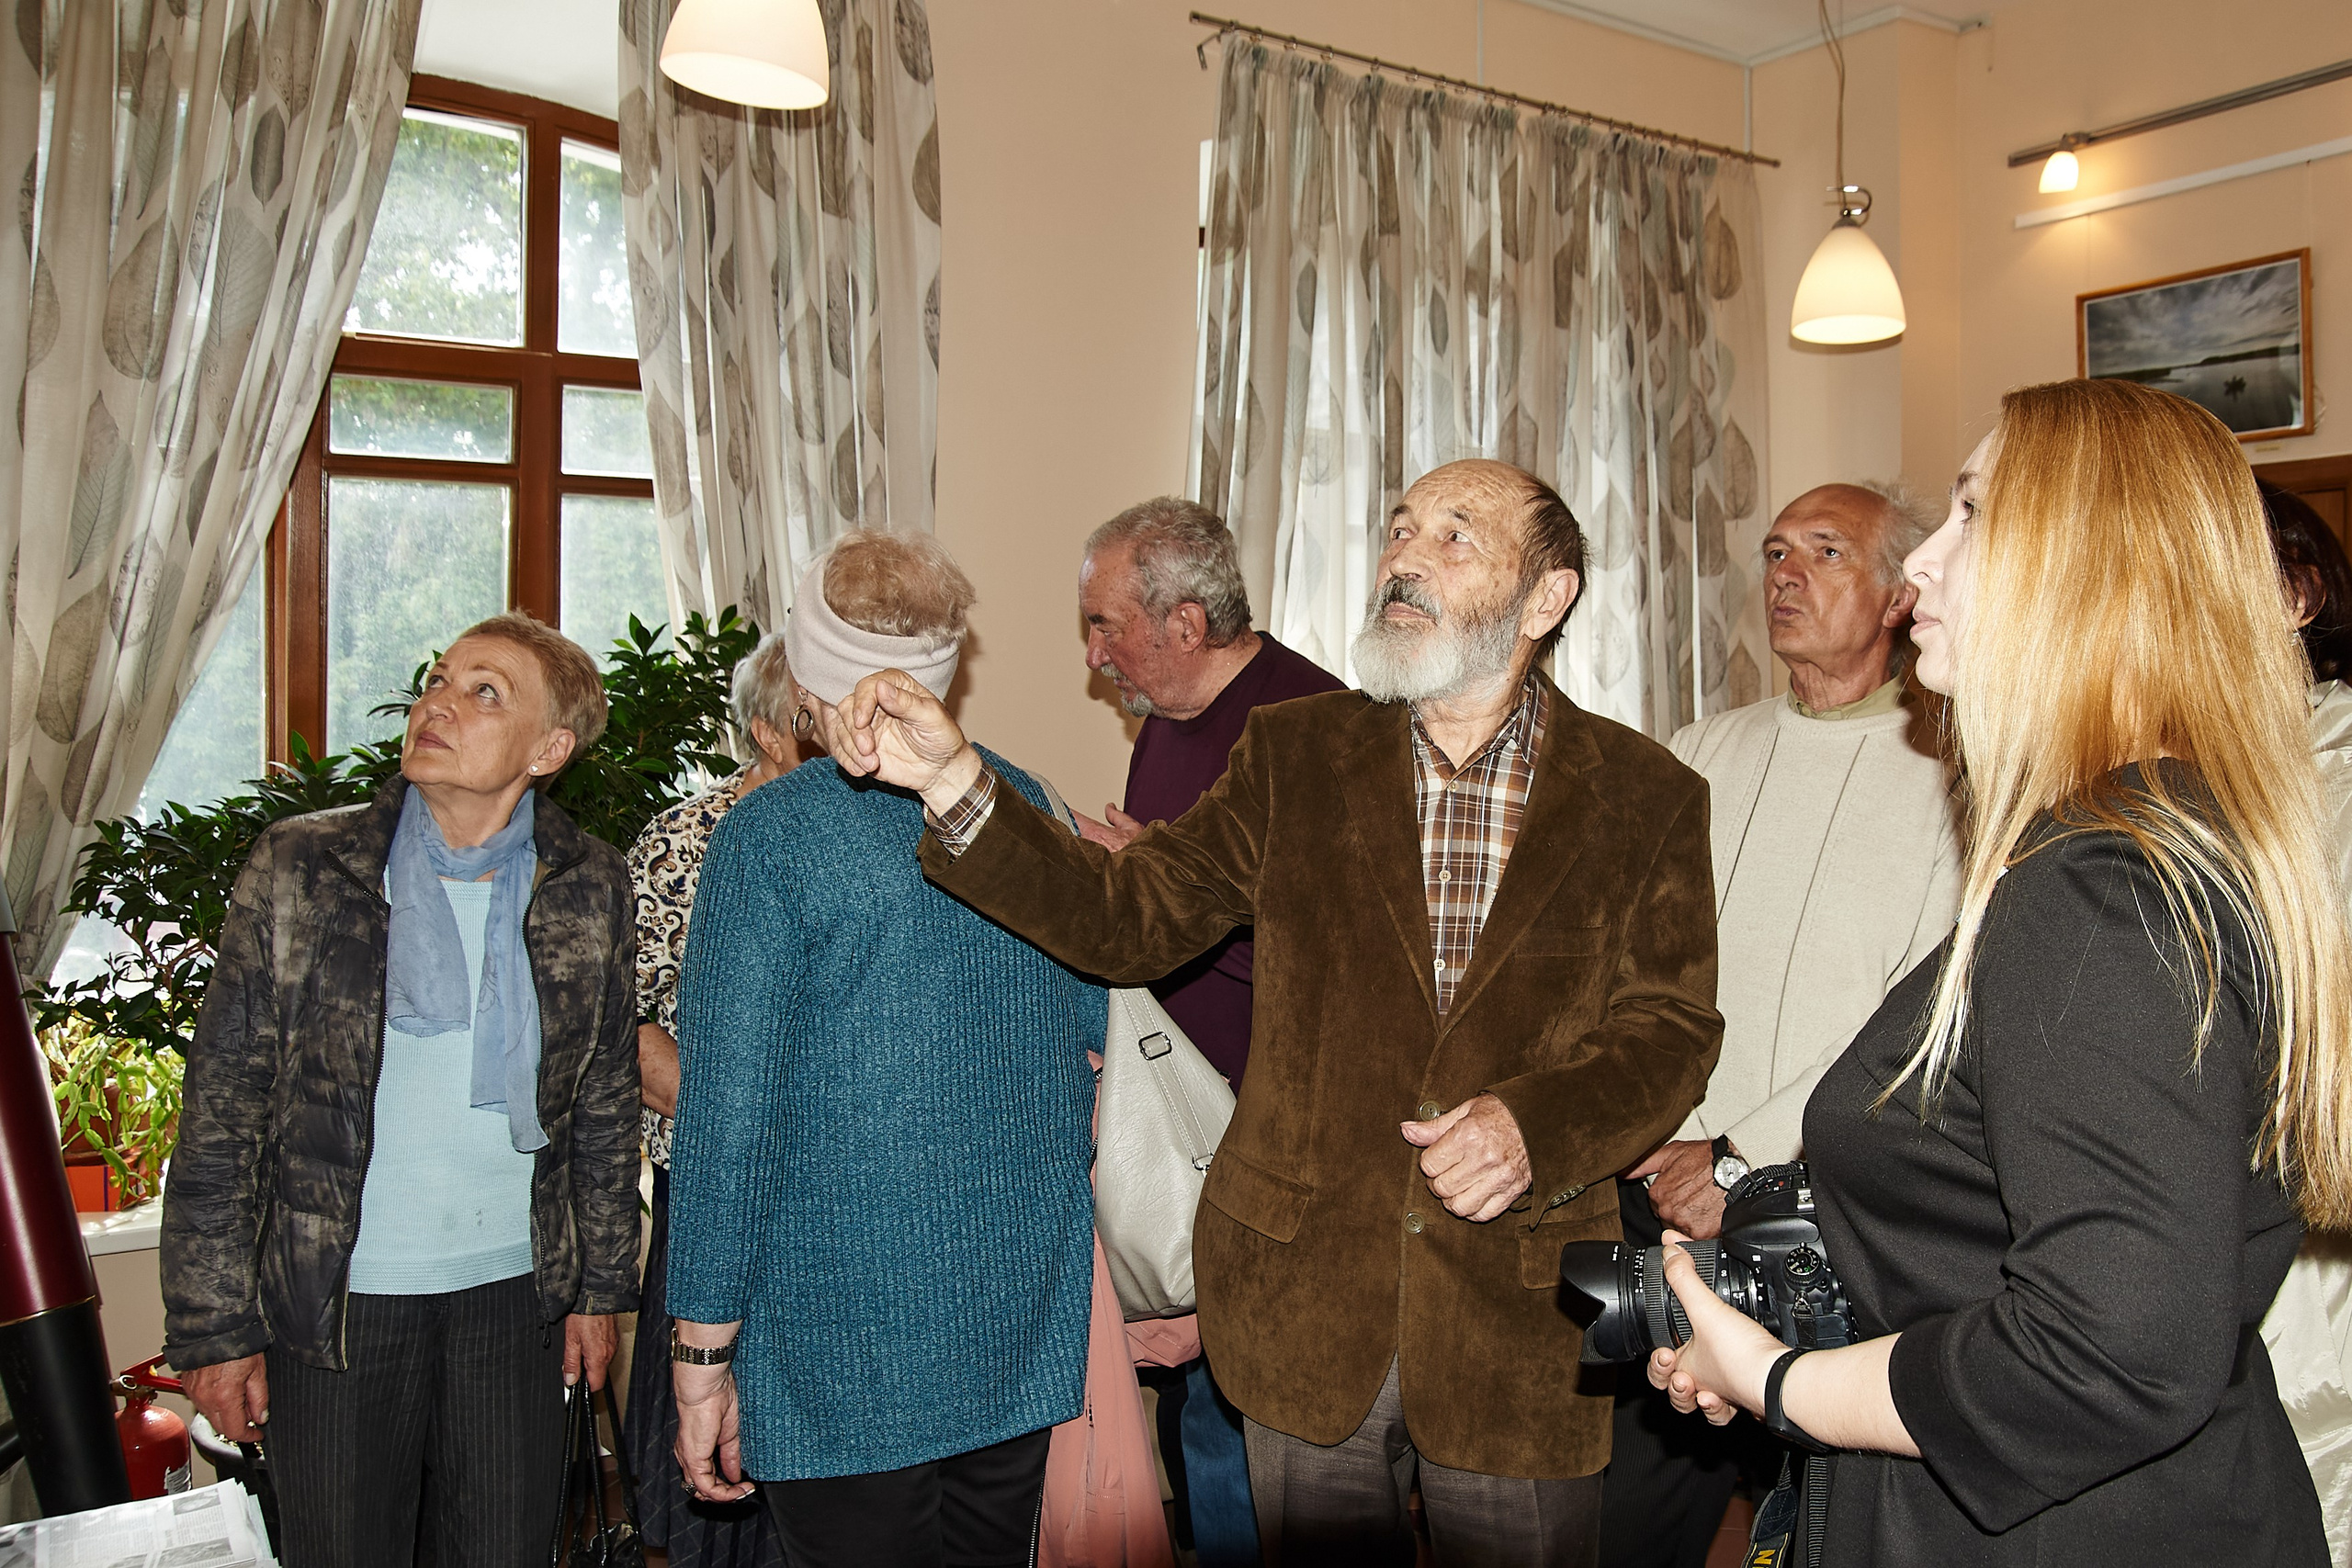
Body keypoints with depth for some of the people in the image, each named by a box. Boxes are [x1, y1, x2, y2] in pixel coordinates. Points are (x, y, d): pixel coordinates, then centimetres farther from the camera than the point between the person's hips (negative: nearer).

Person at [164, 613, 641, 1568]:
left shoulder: (589, 892, -1)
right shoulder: (301, 869, -6)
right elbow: (221, 1112, -4)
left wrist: (602, 1285, 10)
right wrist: (213, 1328, -4)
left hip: (514, 1293, 2)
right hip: (335, 1298, -1)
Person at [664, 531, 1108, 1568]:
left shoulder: (772, 832, -13)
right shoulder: (1024, 803, 3)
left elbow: (730, 1110, -15)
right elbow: (1090, 1035, 12)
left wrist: (704, 1354, -8)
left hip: (847, 1334, -5)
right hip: (1031, 1322, 6)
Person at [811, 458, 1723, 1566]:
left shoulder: (1646, 796, -2)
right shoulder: (1294, 757, 2)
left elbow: (1671, 1027, -3)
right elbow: (1128, 917, -1)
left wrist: (1533, 1122, -22)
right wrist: (955, 783, -13)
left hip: (1519, 1322, -1)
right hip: (1305, 1306, 1)